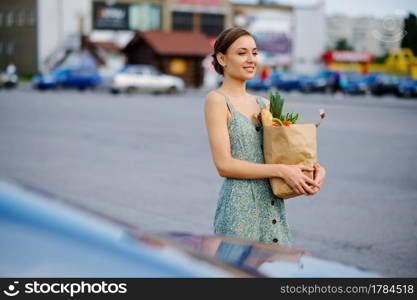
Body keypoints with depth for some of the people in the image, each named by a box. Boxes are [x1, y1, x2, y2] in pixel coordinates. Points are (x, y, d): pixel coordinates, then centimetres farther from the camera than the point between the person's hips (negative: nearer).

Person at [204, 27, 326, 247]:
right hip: (240, 206, -6)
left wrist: (316, 169, -5)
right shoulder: (217, 100, -6)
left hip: (273, 205, 6)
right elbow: (224, 165, -14)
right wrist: (281, 170, -17)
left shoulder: (264, 104, 13)